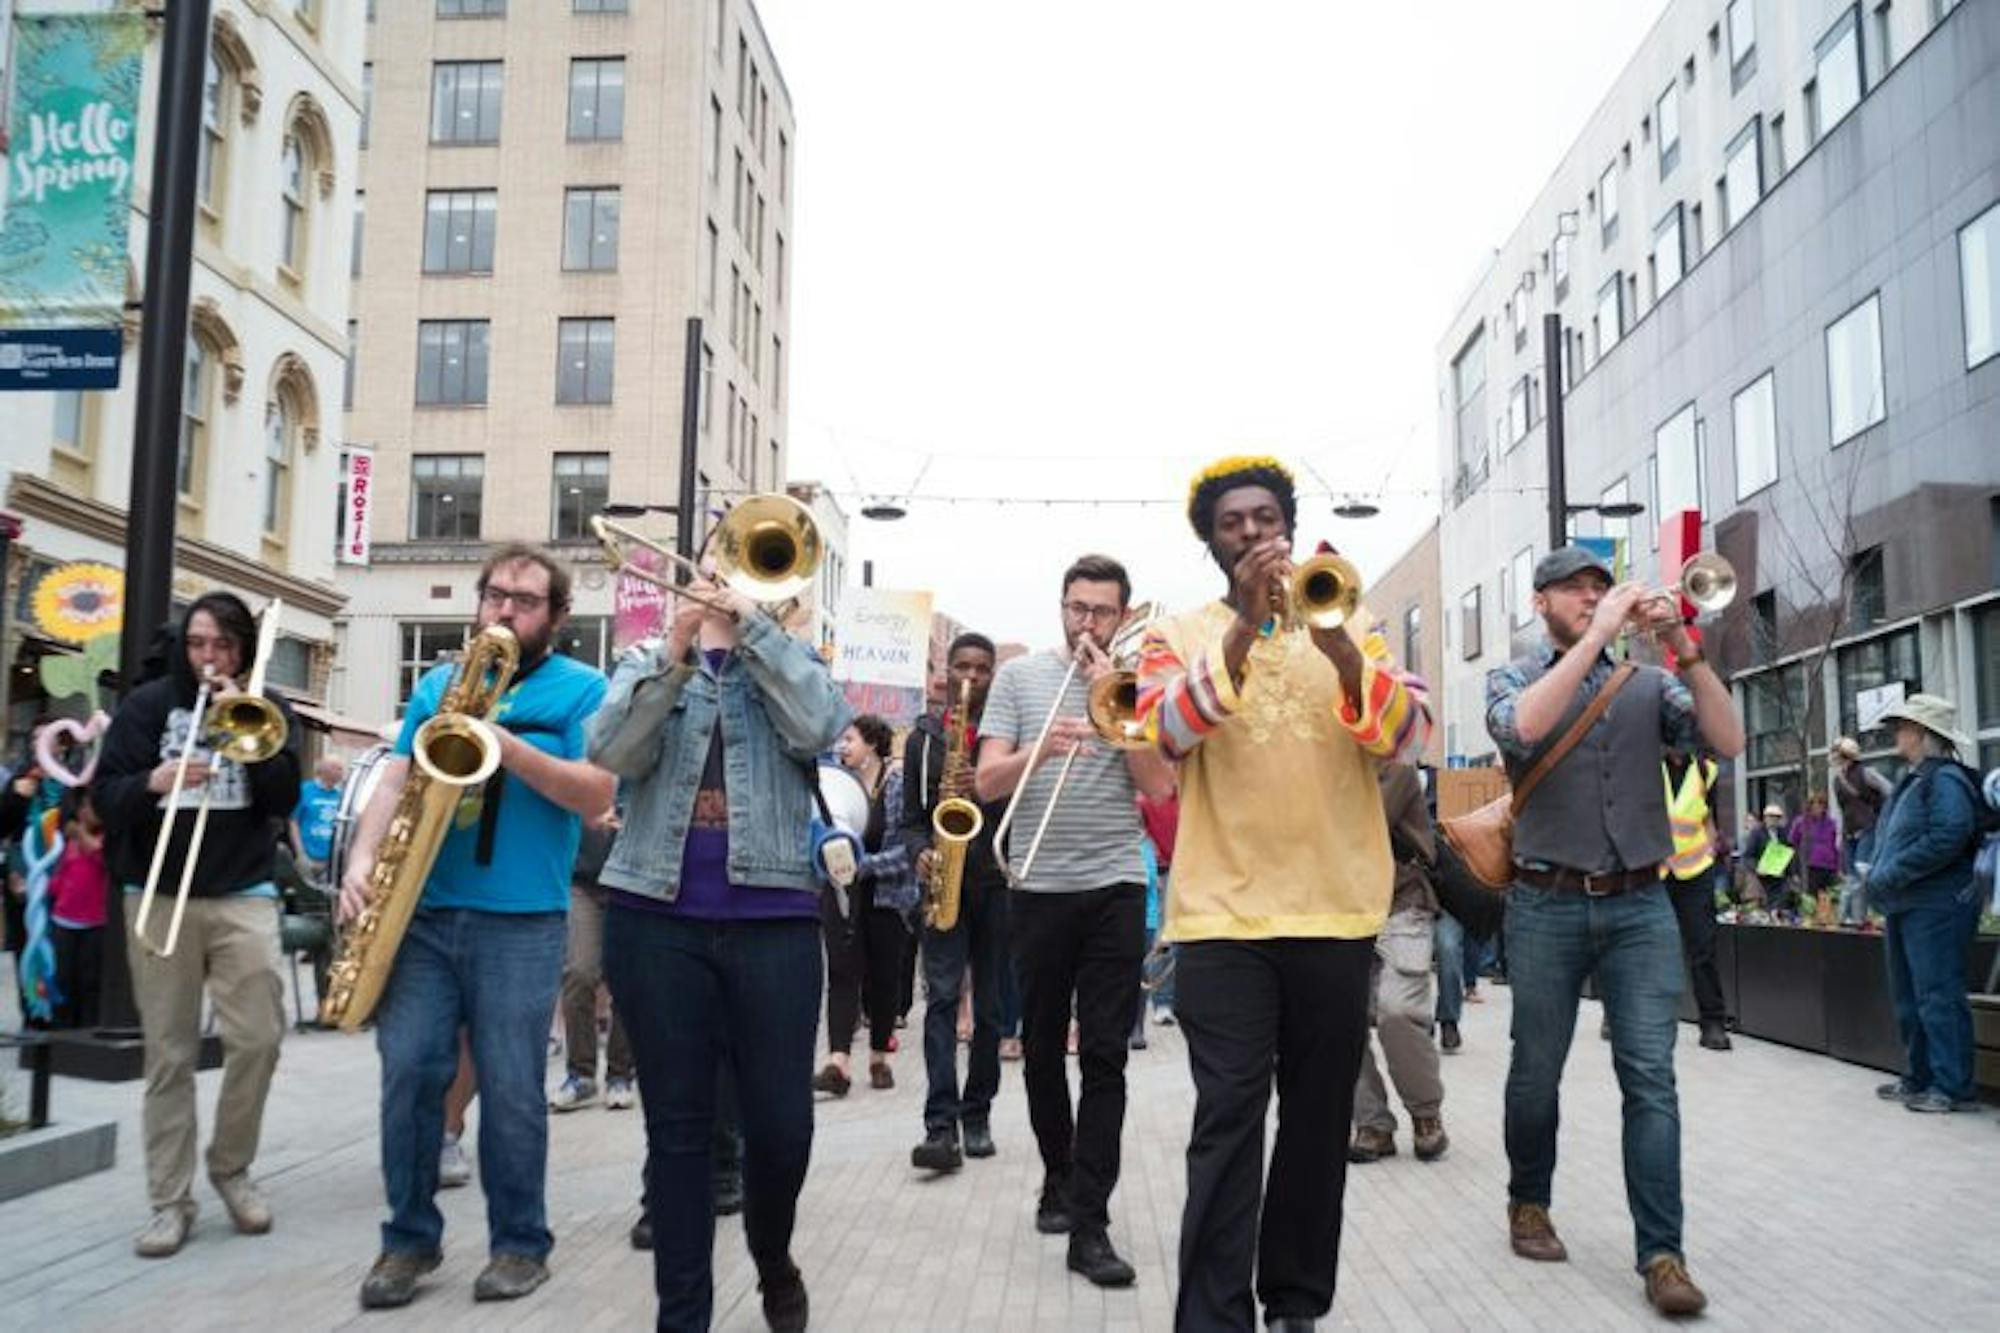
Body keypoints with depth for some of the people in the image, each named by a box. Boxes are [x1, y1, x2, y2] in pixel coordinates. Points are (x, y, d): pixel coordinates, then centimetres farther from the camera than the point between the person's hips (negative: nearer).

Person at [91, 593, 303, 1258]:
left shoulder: (267, 710, 7)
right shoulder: (148, 704, 4)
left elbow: (284, 798, -4)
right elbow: (104, 795, -2)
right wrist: (151, 783, -23)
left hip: (243, 895, 0)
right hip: (159, 897, 0)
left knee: (258, 1038, -6)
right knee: (169, 1054, 3)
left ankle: (231, 1166, 17)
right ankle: (170, 1201, 10)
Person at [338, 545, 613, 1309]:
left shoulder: (582, 690, 2)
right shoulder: (438, 683, 16)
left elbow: (597, 797, -9)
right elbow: (396, 779, 12)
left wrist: (509, 747, -19)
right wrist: (364, 857, -6)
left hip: (520, 920, -4)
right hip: (421, 911, 4)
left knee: (510, 1088, 0)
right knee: (408, 1073, 2)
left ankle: (520, 1243, 15)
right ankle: (409, 1236, 17)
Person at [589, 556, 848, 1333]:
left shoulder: (793, 664, 11)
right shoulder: (648, 662, 12)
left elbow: (817, 729, -11)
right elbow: (613, 754, -6)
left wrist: (751, 623, -11)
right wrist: (675, 656, -16)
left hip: (773, 920, 0)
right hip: (657, 918, 1)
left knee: (781, 1123, 2)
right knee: (676, 1125, 5)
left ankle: (773, 1259, 31)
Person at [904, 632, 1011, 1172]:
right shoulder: (924, 737, 11)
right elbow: (911, 816, 12)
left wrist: (974, 801, -18)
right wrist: (922, 851, -8)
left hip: (997, 883, 0)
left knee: (990, 1005, 6)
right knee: (942, 996, -12)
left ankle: (977, 1116, 19)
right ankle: (941, 1127, -17)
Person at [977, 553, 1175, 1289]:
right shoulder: (1019, 676, 4)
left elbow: (1159, 786, -5)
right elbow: (986, 781, -3)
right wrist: (1040, 748, -22)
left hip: (1115, 889, -1)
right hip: (1039, 889, 1)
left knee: (1105, 1056, -5)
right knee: (1042, 1047, 12)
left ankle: (1088, 1224, -2)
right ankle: (1059, 1177, 33)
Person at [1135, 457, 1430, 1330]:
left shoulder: (1348, 624, 11)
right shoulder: (1180, 635, 7)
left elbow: (1409, 736, -5)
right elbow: (1165, 732, -13)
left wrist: (1335, 642, -21)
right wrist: (1246, 627, -22)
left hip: (1337, 913, 3)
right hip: (1223, 917, -2)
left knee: (1320, 1124, 11)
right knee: (1227, 1125, -8)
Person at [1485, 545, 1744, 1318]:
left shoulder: (1648, 683, 9)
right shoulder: (1511, 679, 4)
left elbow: (1727, 742, -5)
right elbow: (1522, 728, -20)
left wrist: (1686, 651, -15)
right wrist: (1597, 636, -19)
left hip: (1641, 907, 1)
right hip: (1548, 906, -1)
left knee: (1650, 1078, -4)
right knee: (1537, 1072, 10)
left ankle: (1661, 1254, 0)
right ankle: (1529, 1204, 31)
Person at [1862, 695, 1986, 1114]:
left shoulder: (1946, 779, -13)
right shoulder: (1912, 782, 19)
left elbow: (1947, 838, -25)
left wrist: (1890, 875, -21)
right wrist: (1877, 876, 6)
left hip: (1934, 909, -10)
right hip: (1903, 907, 11)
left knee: (1938, 998, -8)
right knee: (1908, 999, 15)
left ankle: (1953, 1087, -3)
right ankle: (1919, 1078, 23)